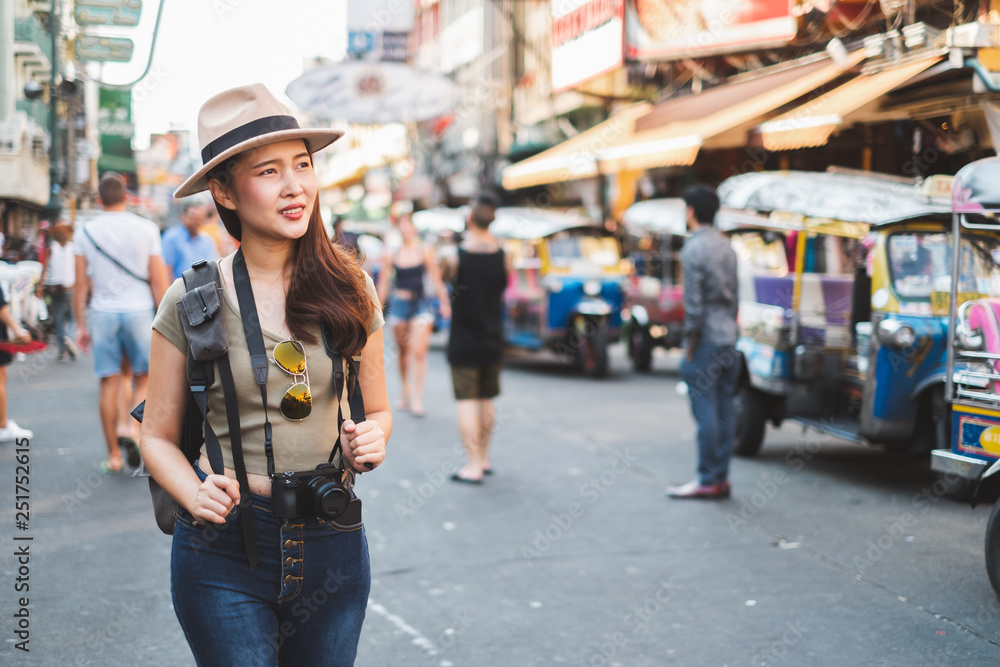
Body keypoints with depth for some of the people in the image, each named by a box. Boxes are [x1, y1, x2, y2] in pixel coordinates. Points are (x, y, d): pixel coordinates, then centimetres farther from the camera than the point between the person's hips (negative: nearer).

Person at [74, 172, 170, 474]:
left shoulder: (86, 232, 3)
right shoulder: (146, 228, -2)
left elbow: (80, 284, 3)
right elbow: (158, 280, -3)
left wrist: (80, 325, 10)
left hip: (103, 313, 2)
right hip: (138, 310, -1)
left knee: (109, 383, 5)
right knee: (143, 377, 11)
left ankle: (113, 455, 9)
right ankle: (132, 430, -12)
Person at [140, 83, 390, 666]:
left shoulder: (350, 290, 0)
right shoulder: (192, 301, -7)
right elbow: (159, 436, 1)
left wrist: (371, 440, -10)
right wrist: (196, 494, -17)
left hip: (333, 547, 3)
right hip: (225, 552, -2)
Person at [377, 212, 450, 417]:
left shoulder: (425, 250, 1)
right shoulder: (392, 255, 4)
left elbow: (436, 279, 5)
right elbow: (384, 284, 10)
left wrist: (444, 302, 3)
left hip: (421, 303, -2)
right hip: (399, 304, 2)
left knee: (419, 352, -10)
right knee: (403, 351, 9)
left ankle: (417, 399, -8)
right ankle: (406, 393, 27)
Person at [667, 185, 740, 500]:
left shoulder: (694, 249, -12)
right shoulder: (726, 247, 13)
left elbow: (694, 303, -16)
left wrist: (690, 344, -10)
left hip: (706, 341, -8)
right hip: (728, 338, 8)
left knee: (705, 411, -4)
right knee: (724, 410, 9)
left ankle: (708, 480, -1)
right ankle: (721, 478, 13)